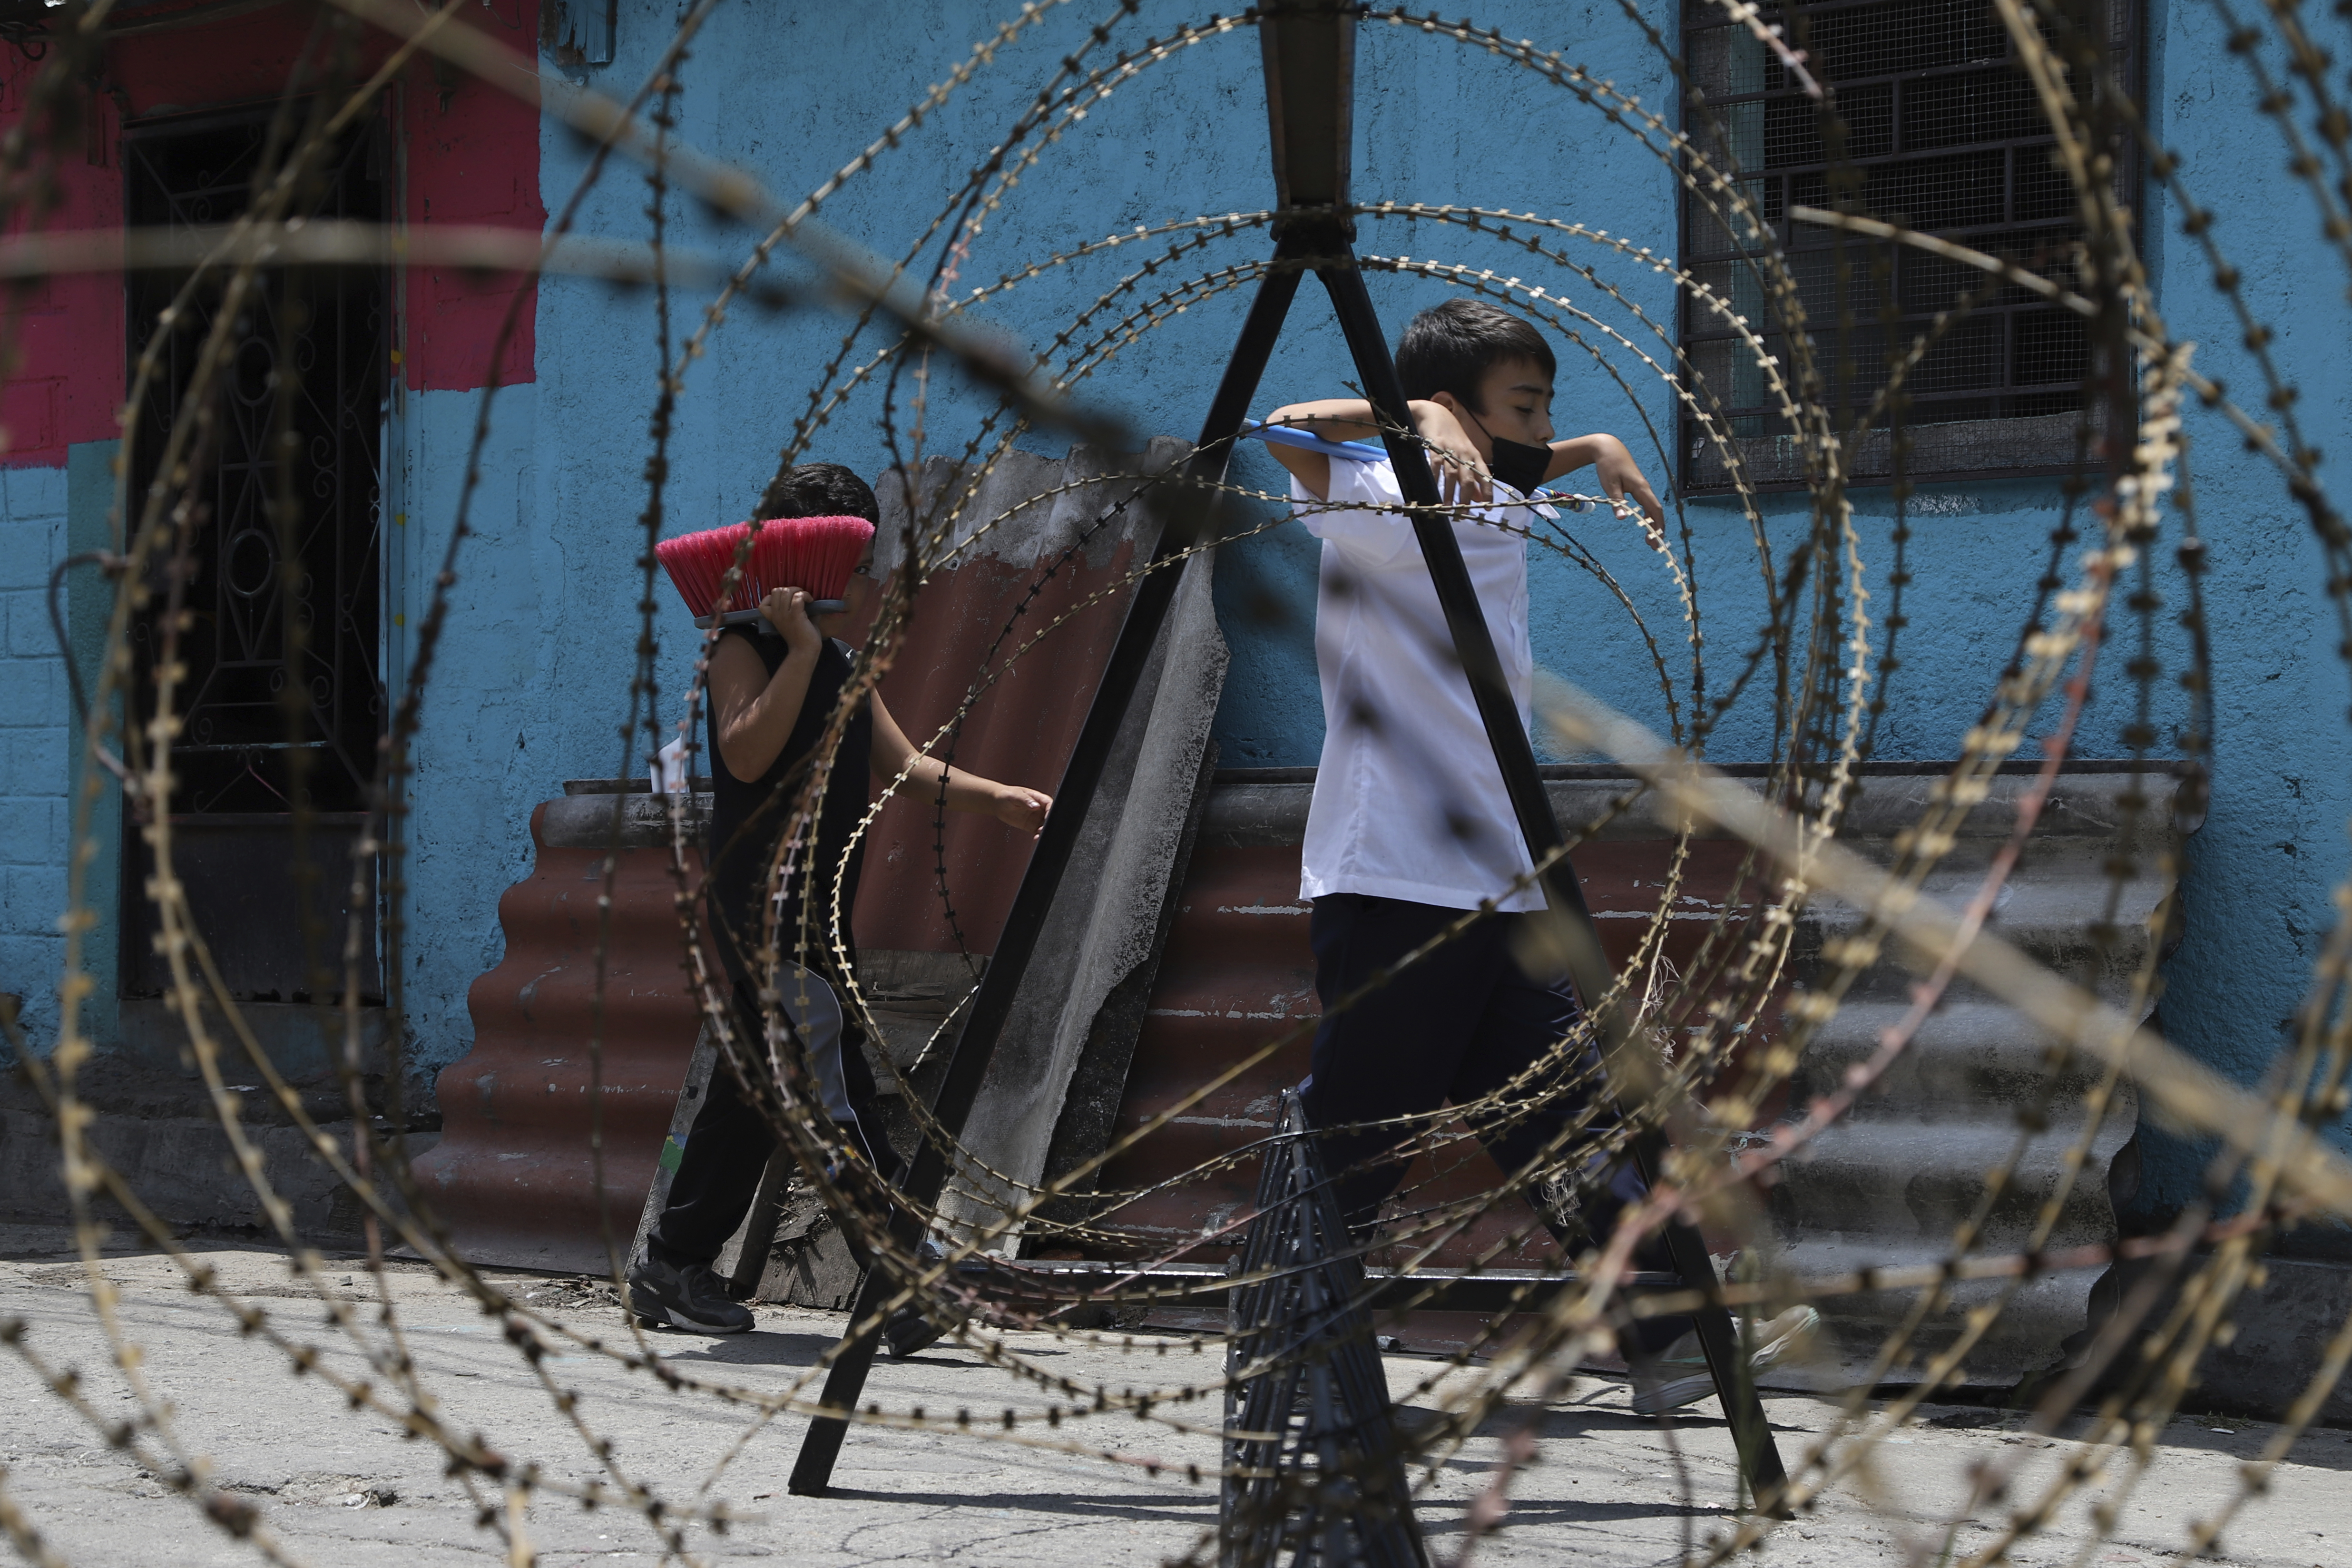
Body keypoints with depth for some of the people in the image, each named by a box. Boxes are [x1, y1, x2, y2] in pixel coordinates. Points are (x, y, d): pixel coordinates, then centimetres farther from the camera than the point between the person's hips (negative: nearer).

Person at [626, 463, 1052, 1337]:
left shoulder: (842, 665, 18)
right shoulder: (744, 649, -9)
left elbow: (900, 763, 23)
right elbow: (747, 754, -25)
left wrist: (995, 800, 12)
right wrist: (804, 645, -27)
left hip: (812, 916, 10)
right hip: (758, 911, -10)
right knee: (835, 1091, -13)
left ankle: (673, 1271, 19)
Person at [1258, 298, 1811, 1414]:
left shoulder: (1499, 515, 16)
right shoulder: (1382, 514, -9)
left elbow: (1519, 471, 39)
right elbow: (1290, 432, -27)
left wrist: (1594, 451, 21)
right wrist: (1413, 418, -38)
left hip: (1500, 895, 8)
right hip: (1391, 891, -8)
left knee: (1574, 1128, 6)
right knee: (1350, 1153, -5)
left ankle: (1675, 1341, 6)